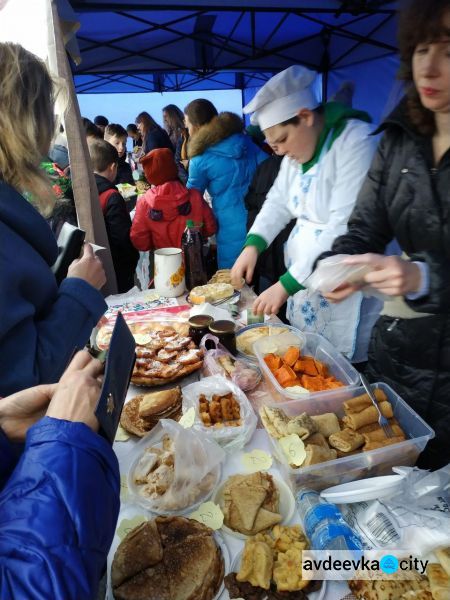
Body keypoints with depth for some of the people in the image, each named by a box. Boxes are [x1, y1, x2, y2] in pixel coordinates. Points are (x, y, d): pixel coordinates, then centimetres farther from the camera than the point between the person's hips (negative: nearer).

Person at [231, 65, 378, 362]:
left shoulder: (355, 141, -19)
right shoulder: (297, 147, 7)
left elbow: (345, 229, -26)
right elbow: (279, 201, 12)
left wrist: (287, 284, -25)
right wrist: (253, 245, -5)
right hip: (304, 275, 8)